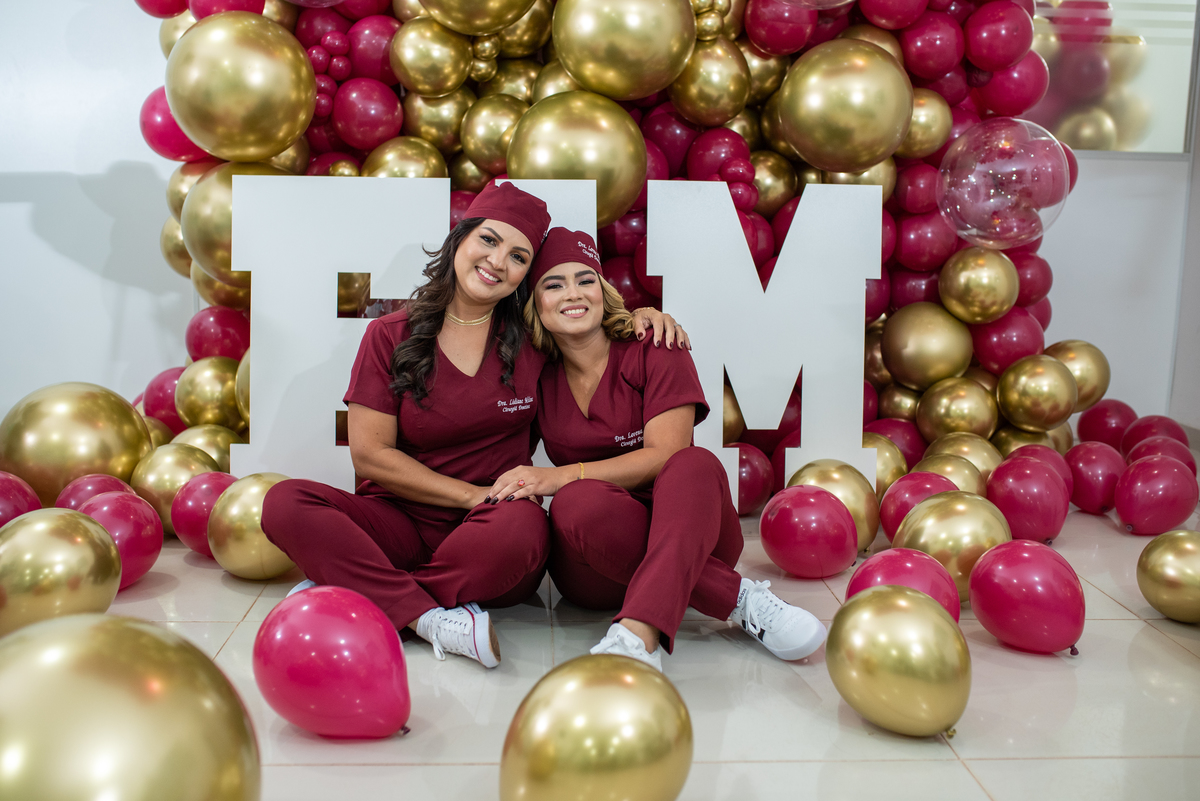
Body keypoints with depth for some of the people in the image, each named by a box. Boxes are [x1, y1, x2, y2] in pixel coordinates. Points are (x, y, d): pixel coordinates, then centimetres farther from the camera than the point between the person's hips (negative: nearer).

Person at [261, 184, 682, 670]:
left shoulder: (534, 337, 6)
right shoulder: (389, 337, 2)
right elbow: (369, 455, -3)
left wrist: (644, 314, 4)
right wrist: (474, 495, -9)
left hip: (490, 538, 0)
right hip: (402, 525, 1)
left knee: (522, 528, -36)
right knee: (285, 503, -24)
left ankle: (359, 596, -20)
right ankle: (435, 620, -31)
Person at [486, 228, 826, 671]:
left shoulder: (655, 351, -3)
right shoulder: (538, 378, 5)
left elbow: (667, 455, -14)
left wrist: (563, 476, -22)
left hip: (689, 534, -1)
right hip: (595, 567, 1)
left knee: (696, 464, -32)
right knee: (578, 502, -33)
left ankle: (639, 633, -48)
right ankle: (740, 600, -27)